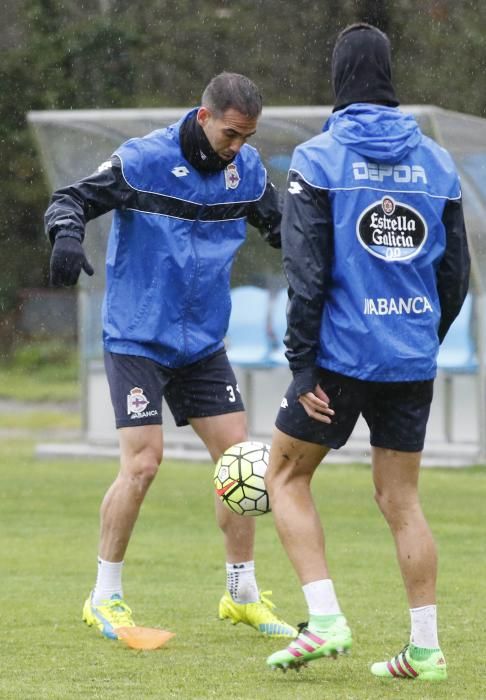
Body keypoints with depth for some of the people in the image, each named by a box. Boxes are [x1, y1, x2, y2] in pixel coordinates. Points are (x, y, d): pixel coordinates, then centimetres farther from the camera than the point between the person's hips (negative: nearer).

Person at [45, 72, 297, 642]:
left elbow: (280, 226, 15)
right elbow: (72, 198, -12)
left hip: (204, 343, 6)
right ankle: (105, 597, 1)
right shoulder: (142, 161, -15)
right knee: (142, 462, -14)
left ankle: (243, 595, 15)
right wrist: (67, 234, -34)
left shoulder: (246, 168, 1)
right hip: (137, 339, -5)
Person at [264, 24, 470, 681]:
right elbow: (455, 274, 10)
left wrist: (302, 366, -9)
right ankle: (425, 647, 7)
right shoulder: (435, 162, 6)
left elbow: (307, 273, -13)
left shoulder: (318, 159, -7)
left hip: (342, 354, -4)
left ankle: (325, 619, -2)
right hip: (412, 364, 4)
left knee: (286, 476, 12)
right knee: (401, 499, 11)